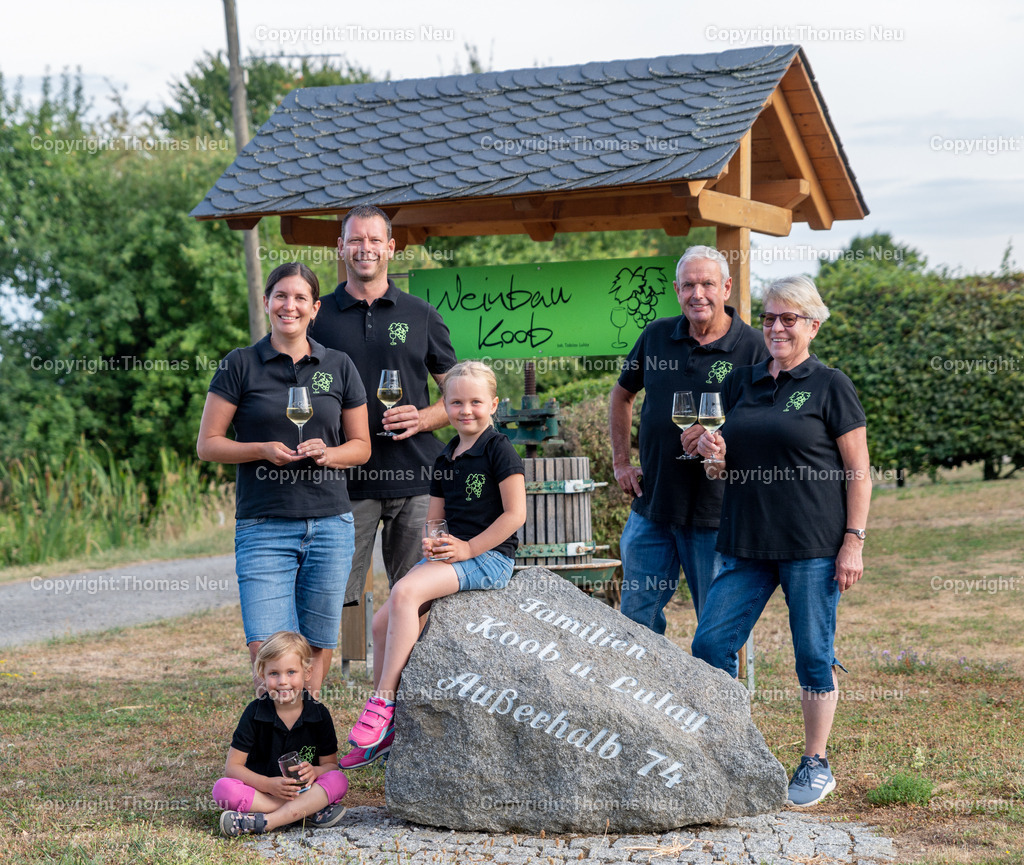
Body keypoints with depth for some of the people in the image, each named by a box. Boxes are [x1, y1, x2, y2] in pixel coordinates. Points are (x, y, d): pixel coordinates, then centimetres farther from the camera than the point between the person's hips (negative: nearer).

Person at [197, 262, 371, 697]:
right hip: (264, 526, -2)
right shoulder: (240, 365, 3)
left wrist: (327, 453, -7)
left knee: (317, 647, 6)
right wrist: (264, 450, -12)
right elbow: (207, 444, 3)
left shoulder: (339, 367, 10)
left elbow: (361, 445, 15)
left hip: (330, 524, 2)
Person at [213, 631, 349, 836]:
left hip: (304, 790, 1)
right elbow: (233, 766, -7)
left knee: (339, 781, -27)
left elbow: (330, 764, 3)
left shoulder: (319, 714, -2)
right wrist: (268, 784, -23)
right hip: (260, 790, -1)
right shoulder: (255, 712, -6)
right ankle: (311, 810, -29)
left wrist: (314, 772, -22)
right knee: (223, 789, -29)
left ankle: (261, 822, -34)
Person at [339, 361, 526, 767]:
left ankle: (384, 700, -23)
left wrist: (467, 549, -15)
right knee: (382, 622, -4)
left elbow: (515, 513, -13)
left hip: (489, 556, -8)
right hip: (449, 554, 8)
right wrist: (431, 541, -2)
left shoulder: (499, 449, -7)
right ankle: (382, 732, 5)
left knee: (405, 591, -30)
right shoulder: (445, 459, 16)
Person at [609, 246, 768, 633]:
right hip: (651, 504, 4)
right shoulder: (656, 335, 6)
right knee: (637, 618, 10)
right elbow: (621, 395, 22)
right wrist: (621, 462, 14)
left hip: (715, 512, -4)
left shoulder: (752, 347, -7)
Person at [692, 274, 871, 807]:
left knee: (813, 653, 2)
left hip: (813, 545, -5)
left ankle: (816, 766, 17)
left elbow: (859, 471, -3)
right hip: (747, 544, 5)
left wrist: (854, 541, -11)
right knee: (710, 644, 0)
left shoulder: (829, 386, -1)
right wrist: (716, 456, -3)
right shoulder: (739, 384, 13)